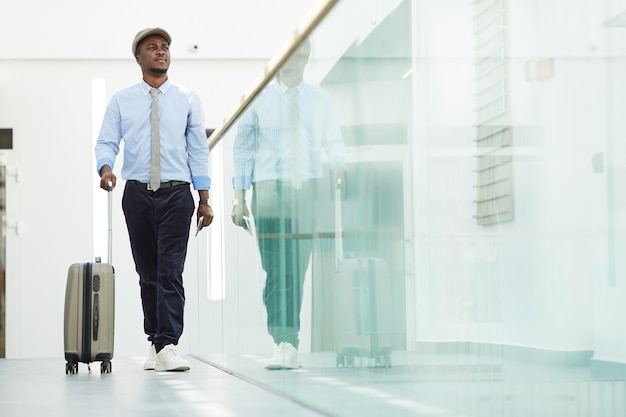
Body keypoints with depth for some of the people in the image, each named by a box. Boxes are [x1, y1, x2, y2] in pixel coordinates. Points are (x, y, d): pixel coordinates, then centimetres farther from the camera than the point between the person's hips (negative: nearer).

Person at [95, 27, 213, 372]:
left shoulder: (187, 100, 7)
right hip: (137, 193, 1)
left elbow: (198, 149, 6)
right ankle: (155, 343, 16)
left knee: (170, 272, -11)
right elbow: (106, 142, 4)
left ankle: (167, 346, -16)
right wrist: (106, 168, -19)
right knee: (147, 273, 7)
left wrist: (205, 199, 1)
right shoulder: (121, 101, 8)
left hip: (176, 193, -1)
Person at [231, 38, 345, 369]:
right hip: (269, 187, -1)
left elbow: (333, 140, 11)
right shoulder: (259, 97, 8)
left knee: (297, 269, 0)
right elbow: (243, 146, 8)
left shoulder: (319, 99, 12)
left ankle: (288, 341, 9)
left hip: (308, 188, 2)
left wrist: (338, 164, -12)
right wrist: (239, 195, 2)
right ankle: (283, 341, -9)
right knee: (277, 270, -9)